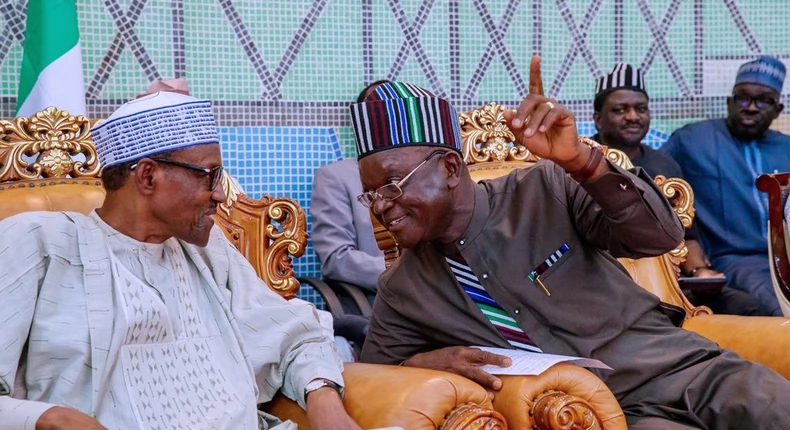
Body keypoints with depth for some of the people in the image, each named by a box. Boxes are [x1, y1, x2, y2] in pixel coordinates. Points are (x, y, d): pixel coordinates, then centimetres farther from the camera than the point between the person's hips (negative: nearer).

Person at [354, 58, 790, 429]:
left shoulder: (546, 188, -1)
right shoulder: (401, 289, 5)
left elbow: (661, 236, -9)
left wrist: (582, 160, -23)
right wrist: (419, 363, -7)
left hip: (677, 366, 0)